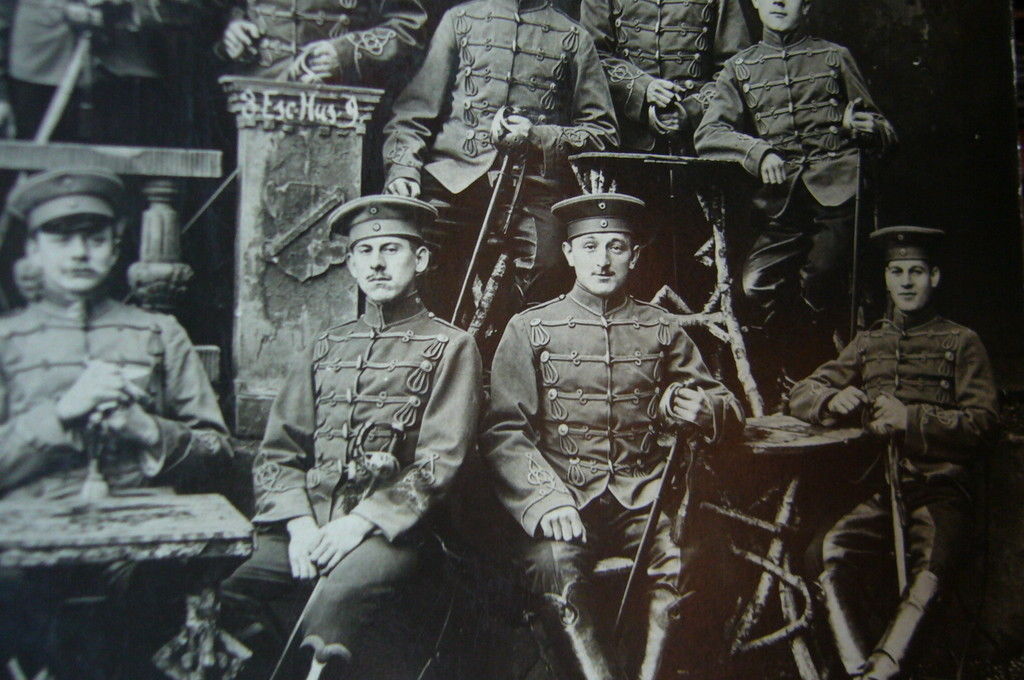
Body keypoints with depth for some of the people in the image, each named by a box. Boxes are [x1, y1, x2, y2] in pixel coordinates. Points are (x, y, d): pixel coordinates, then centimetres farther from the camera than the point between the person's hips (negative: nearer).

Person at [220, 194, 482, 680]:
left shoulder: (450, 348, 7)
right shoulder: (326, 349, 20)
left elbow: (439, 463, -3)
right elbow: (277, 452, 14)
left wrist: (361, 521, -13)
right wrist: (299, 524, -4)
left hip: (388, 530, -4)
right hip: (307, 524, 4)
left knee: (340, 594, -35)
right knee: (226, 592, -22)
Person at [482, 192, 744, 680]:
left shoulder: (661, 329, 13)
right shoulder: (530, 329, 6)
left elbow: (727, 408, 18)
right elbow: (504, 430, -1)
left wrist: (700, 411, -8)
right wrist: (546, 499, -18)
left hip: (642, 496, 2)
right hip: (564, 497, -1)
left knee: (681, 560, -27)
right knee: (552, 565, -31)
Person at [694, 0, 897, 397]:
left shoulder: (835, 57, 21)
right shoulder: (739, 68, 20)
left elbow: (883, 131, 24)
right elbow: (707, 135, 5)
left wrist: (866, 127, -1)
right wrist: (759, 152, -12)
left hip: (837, 187, -1)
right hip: (782, 195, 1)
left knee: (819, 280, -22)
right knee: (757, 286, -18)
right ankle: (794, 382, 1)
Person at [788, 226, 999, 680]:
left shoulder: (961, 342, 13)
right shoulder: (869, 342, 23)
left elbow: (984, 423, 1)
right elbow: (800, 396, 18)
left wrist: (911, 418, -14)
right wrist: (834, 400, -7)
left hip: (940, 485, -2)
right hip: (879, 485, 3)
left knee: (929, 564, -33)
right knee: (832, 552, -27)